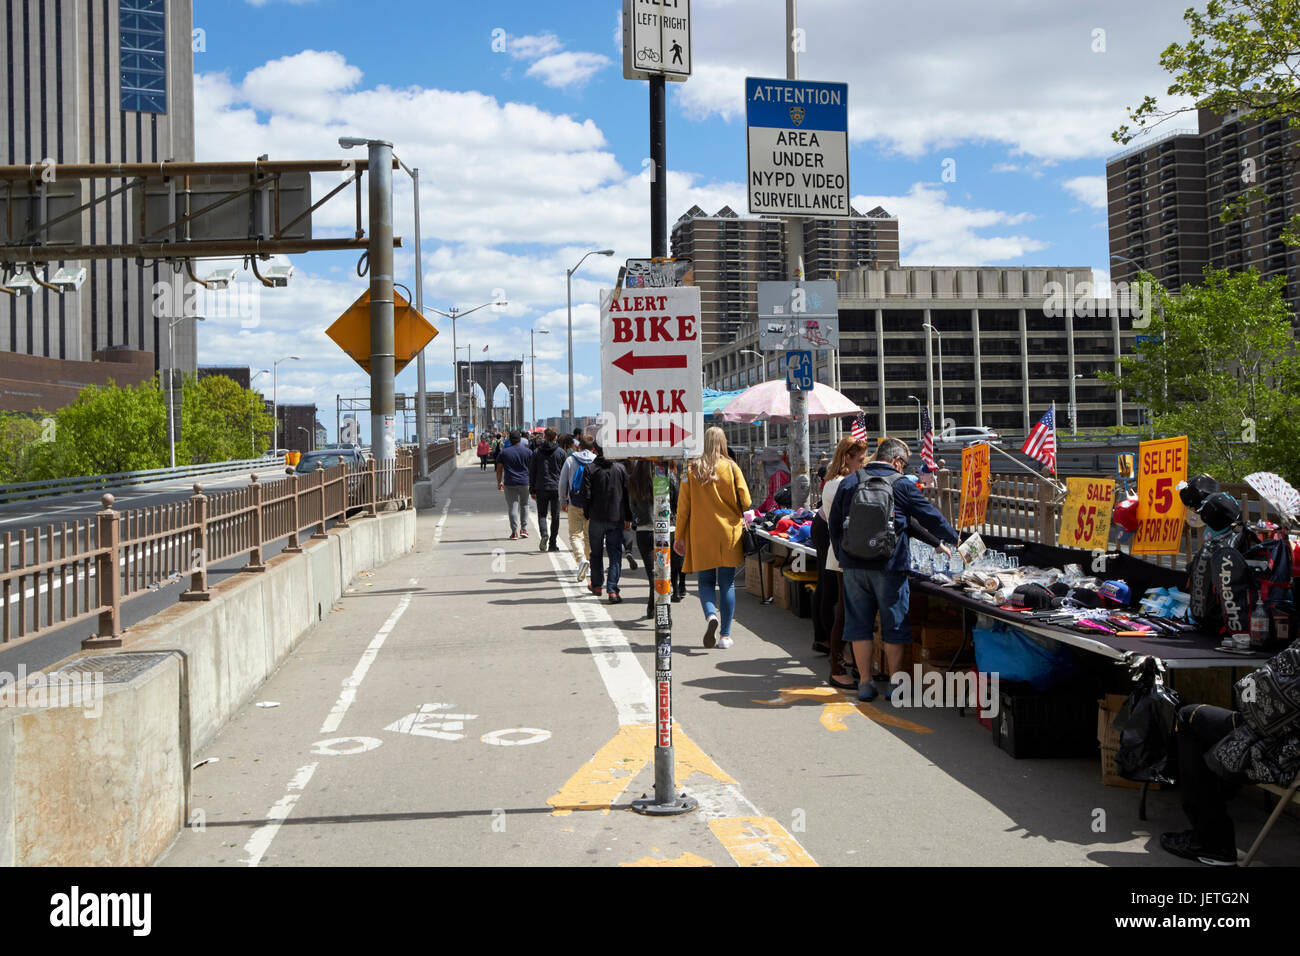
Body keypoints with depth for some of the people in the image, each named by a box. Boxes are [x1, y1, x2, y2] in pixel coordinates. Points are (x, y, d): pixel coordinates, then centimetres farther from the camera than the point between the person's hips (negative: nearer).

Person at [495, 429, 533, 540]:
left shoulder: (503, 452, 1)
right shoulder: (527, 451, 2)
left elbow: (499, 469, 3)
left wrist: (499, 482, 12)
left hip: (510, 483, -1)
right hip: (524, 482, 1)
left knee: (512, 507, 0)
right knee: (524, 505, 16)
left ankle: (514, 532, -5)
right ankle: (524, 529, 12)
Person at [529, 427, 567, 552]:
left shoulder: (537, 452, 2)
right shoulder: (561, 452, 0)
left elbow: (532, 472, 3)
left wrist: (532, 490, 9)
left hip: (541, 488, 0)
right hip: (557, 488, 0)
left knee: (542, 514, 9)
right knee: (555, 516, 7)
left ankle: (543, 535, -18)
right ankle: (552, 544, 7)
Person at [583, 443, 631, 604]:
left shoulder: (591, 469, -5)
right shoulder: (620, 467, 1)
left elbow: (587, 495, -6)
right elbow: (627, 493, 3)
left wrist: (587, 516, 4)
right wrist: (628, 518, 9)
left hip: (597, 518, -1)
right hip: (616, 518, 1)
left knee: (596, 553, 16)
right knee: (615, 554, 0)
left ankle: (596, 585, 29)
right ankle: (612, 590, -11)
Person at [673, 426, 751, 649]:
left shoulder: (692, 469, -2)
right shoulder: (732, 468, -5)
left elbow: (683, 506, 0)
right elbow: (745, 502, -4)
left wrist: (680, 536, 7)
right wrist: (741, 521, 18)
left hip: (701, 535, 0)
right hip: (728, 533, 0)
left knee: (705, 581, 11)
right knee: (727, 584, 7)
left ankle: (711, 615, -17)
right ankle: (725, 635, 5)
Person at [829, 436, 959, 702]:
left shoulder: (848, 482, 8)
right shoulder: (902, 485, -3)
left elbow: (834, 524, 11)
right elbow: (931, 517, 5)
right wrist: (951, 539, 22)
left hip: (853, 565, 3)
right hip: (889, 566, -3)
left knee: (859, 624, 8)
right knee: (893, 626, 7)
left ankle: (865, 683, 11)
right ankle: (895, 684, 12)